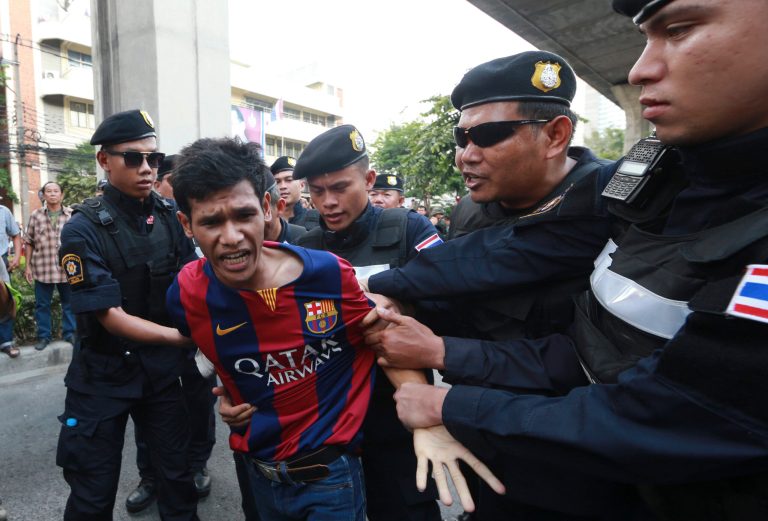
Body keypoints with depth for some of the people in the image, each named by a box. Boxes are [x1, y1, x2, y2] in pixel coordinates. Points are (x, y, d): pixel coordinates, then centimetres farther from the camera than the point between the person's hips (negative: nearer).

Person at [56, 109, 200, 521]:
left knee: (177, 475, 13)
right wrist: (179, 336, -28)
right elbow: (109, 315, -19)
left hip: (161, 367, 3)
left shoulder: (170, 216, -3)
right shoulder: (84, 228, -15)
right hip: (103, 372, -3)